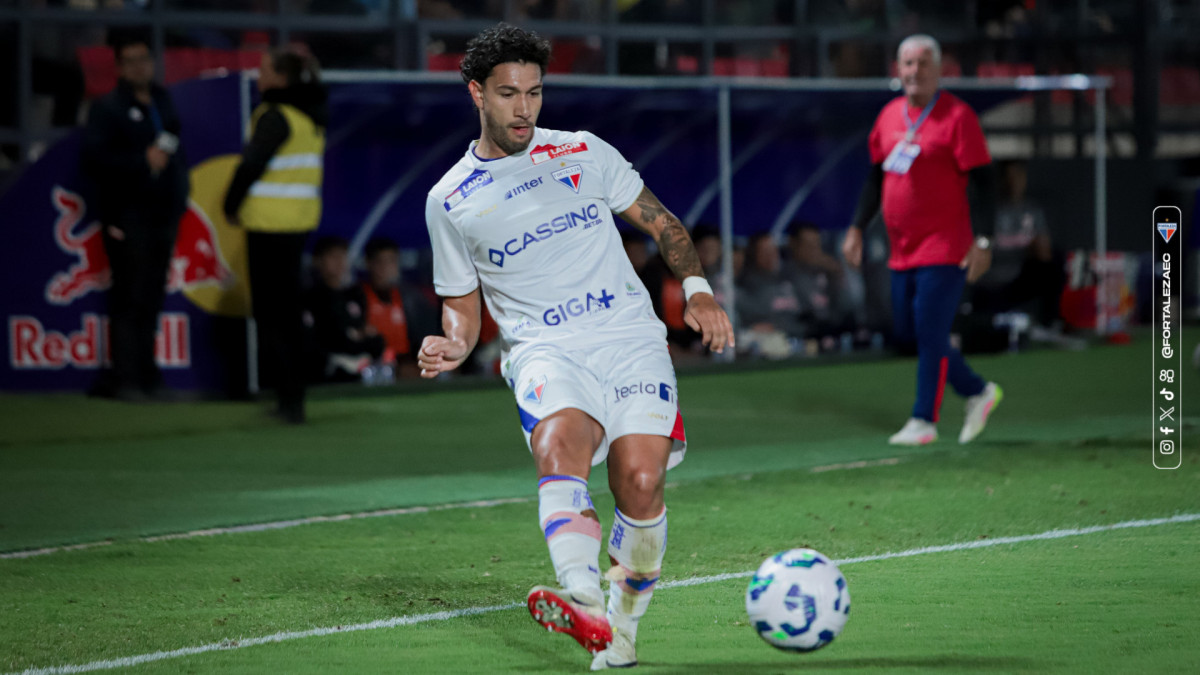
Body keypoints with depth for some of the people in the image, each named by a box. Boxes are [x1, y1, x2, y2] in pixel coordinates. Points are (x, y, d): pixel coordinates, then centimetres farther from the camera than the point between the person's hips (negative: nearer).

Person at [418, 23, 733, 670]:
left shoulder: (584, 154, 13)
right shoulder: (450, 200, 13)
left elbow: (661, 222, 19)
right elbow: (462, 304, 20)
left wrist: (696, 288, 2)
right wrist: (453, 346, -2)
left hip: (631, 338, 1)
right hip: (545, 349, -1)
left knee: (640, 482, -20)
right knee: (559, 445, -34)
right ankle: (584, 605, -55)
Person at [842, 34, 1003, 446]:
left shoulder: (957, 117, -8)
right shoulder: (889, 116, 11)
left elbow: (982, 183, -10)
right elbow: (876, 177, 21)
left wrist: (983, 241, -17)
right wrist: (857, 228, 14)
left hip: (944, 249, -7)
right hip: (902, 252, 7)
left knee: (930, 333, -9)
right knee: (907, 332, 10)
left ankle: (924, 421, -2)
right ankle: (978, 392, 24)